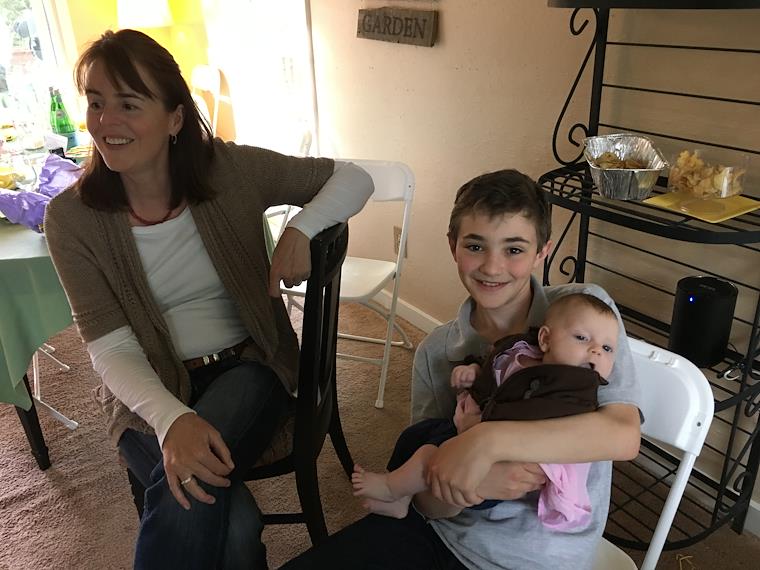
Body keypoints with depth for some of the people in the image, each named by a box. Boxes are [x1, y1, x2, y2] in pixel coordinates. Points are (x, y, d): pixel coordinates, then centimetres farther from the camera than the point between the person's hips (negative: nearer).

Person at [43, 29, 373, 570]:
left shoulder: (231, 170, -8)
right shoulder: (70, 218, -7)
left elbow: (353, 178, -1)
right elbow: (112, 348, -12)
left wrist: (300, 229, -21)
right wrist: (171, 419, -31)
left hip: (246, 366, 0)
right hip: (151, 391, 1)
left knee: (189, 497, -30)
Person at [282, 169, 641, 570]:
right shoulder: (436, 352, -1)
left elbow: (623, 435, -22)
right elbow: (430, 499, -4)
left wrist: (488, 439, -32)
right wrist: (475, 481, -26)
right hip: (440, 529, 3)